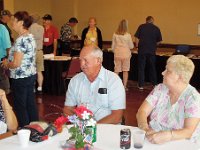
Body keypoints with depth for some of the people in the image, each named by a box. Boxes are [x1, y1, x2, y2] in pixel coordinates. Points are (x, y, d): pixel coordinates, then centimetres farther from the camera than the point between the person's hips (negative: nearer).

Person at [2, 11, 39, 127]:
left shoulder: (21, 40, -21)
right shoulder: (30, 37, 8)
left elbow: (16, 63, -24)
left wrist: (6, 64, -5)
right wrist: (9, 61, 12)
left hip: (20, 78, -9)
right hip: (31, 75, 9)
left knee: (20, 107, 3)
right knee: (30, 104, 16)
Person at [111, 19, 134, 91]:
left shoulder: (115, 35, -3)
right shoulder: (128, 35, -10)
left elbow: (113, 46, 5)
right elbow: (131, 46, -1)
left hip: (117, 54, 2)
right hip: (125, 54, -2)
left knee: (116, 70, 8)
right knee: (125, 70, 8)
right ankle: (124, 86, 10)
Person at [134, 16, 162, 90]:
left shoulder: (141, 27, -1)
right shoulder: (156, 29, 2)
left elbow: (137, 38, -5)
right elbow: (158, 41, 6)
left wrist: (137, 46, 5)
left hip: (142, 50, -1)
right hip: (152, 51, 1)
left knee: (141, 68, 5)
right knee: (152, 68, 15)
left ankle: (141, 85, 5)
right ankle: (154, 84, 23)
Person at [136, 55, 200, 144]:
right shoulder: (160, 89, 2)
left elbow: (188, 131, -19)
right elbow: (142, 111, -4)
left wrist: (165, 136, -36)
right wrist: (145, 128, -24)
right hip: (152, 142, 3)